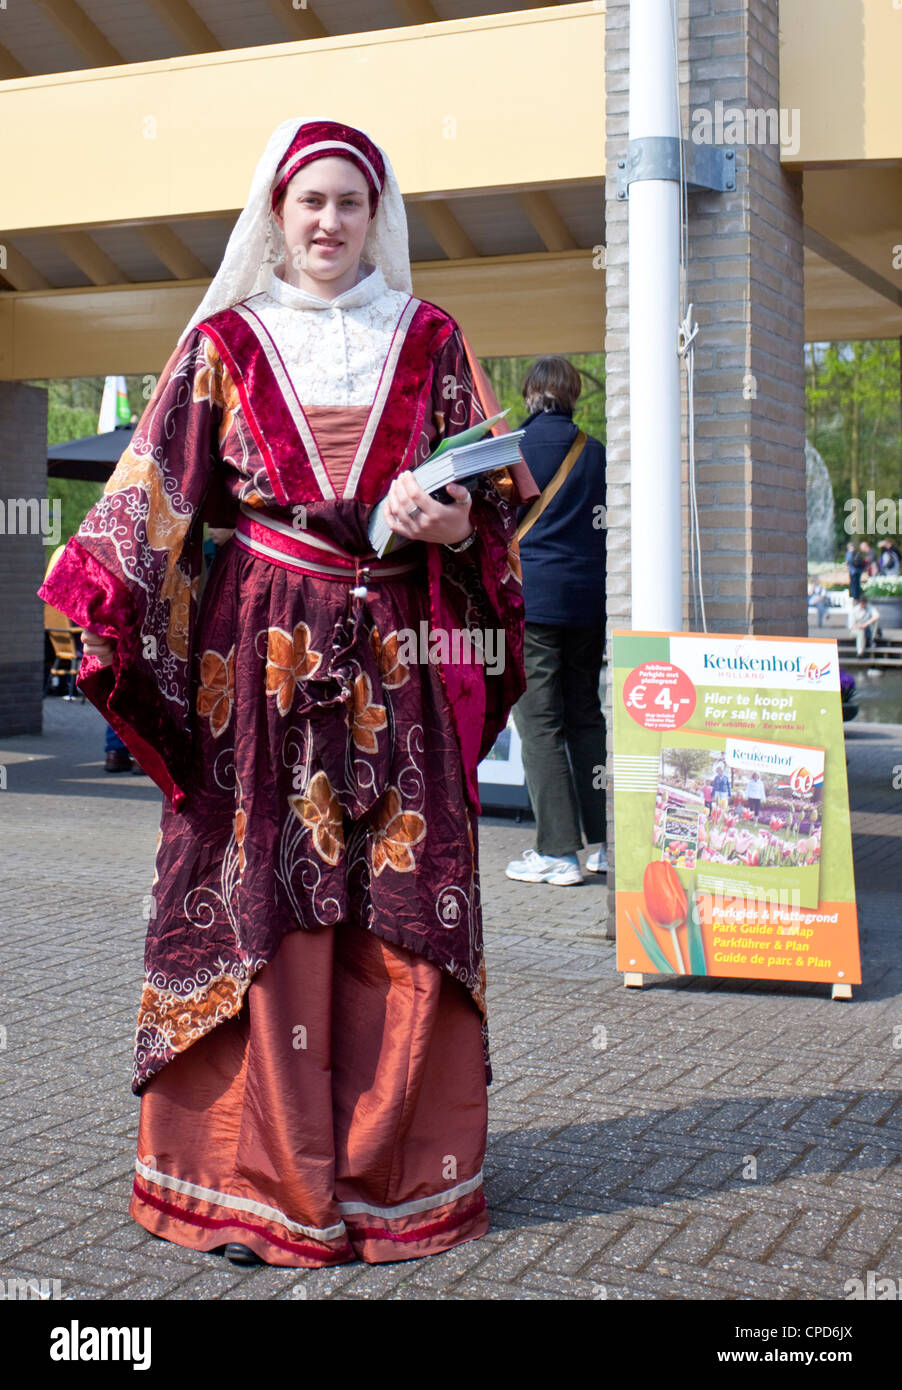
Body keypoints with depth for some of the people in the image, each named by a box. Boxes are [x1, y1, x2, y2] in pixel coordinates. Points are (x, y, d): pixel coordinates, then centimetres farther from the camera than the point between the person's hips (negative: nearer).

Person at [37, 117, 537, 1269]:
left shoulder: (429, 341, 12)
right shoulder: (225, 341, 9)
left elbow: (494, 492, 9)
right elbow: (157, 497, 5)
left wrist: (452, 520, -12)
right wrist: (93, 593, -9)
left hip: (398, 657, 1)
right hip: (260, 654, -1)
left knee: (402, 908, 0)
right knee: (258, 902, -3)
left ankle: (398, 1167, 12)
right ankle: (258, 1175, 7)